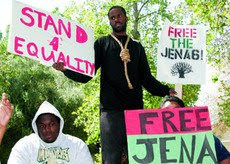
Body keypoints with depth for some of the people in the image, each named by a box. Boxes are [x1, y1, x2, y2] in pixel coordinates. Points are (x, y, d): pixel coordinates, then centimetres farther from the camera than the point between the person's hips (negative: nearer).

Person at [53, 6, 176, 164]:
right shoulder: (102, 44, 13)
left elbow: (147, 78, 17)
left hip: (136, 109, 3)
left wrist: (166, 91, 5)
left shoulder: (137, 47, 20)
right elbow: (86, 74, 4)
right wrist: (66, 69, -14)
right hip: (111, 109, -2)